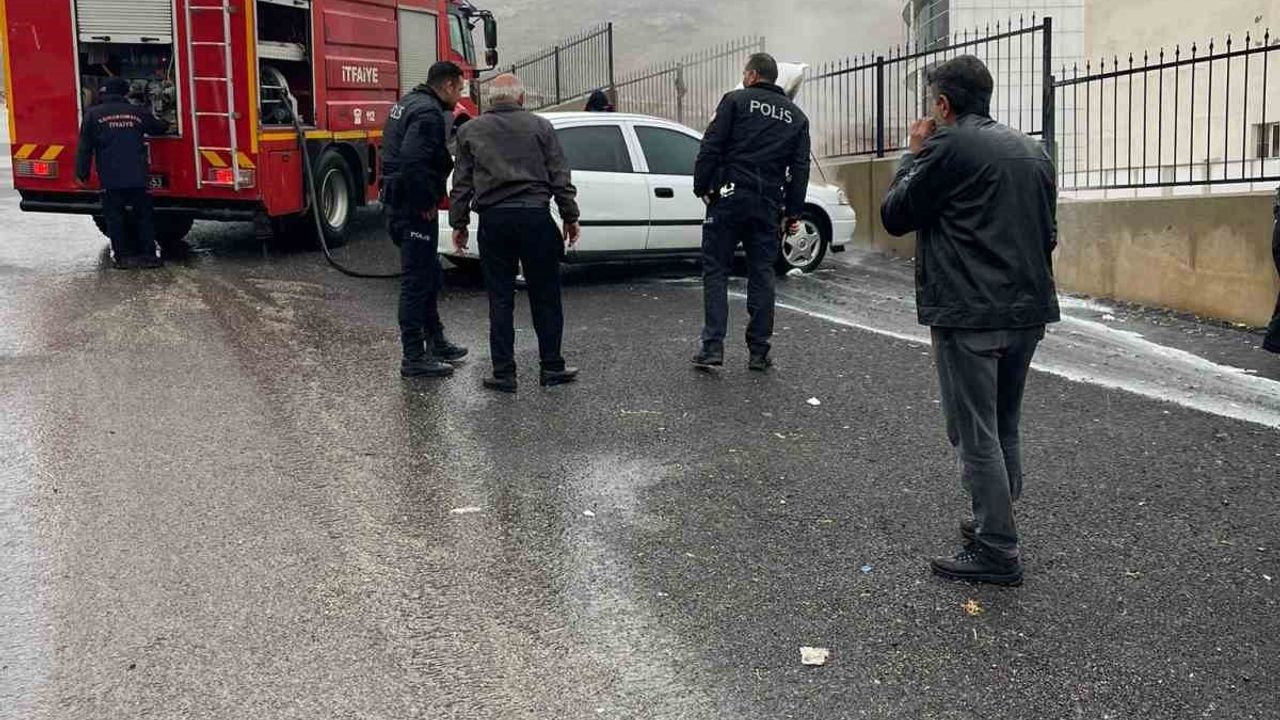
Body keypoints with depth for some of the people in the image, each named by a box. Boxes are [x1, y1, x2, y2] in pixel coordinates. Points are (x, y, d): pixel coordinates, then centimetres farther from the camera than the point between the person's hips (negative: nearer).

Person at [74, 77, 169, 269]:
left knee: (115, 217, 6)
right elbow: (160, 128, 22)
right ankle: (148, 255, 8)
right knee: (144, 215, 9)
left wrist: (82, 174, 8)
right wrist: (165, 125, 46)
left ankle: (122, 256, 6)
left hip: (110, 179, -1)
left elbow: (85, 147, 1)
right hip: (137, 177, 1)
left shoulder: (93, 114, 2)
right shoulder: (139, 112, 5)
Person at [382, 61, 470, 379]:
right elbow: (412, 162, -29)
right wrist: (426, 203, -19)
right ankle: (414, 358, 2)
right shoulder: (429, 114, -18)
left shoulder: (408, 103, 15)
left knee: (431, 277, 21)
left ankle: (435, 341, 32)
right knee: (418, 280, -4)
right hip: (415, 209, -11)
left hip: (398, 202, 11)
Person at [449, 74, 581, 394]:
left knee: (500, 299, 5)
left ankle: (504, 373, 6)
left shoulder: (469, 131, 8)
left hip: (493, 220, 1)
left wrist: (459, 224, 14)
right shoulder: (539, 126, 5)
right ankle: (552, 367, 13)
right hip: (535, 216, -1)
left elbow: (461, 184, 9)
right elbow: (560, 178, 3)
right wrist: (570, 217, 9)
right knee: (545, 296, 7)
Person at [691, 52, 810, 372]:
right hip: (769, 205, 4)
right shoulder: (796, 116, 16)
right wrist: (793, 212, 12)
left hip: (729, 200, -3)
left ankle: (713, 347, -6)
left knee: (715, 270, 1)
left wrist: (702, 187, 2)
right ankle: (759, 352, 9)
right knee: (762, 275, 8)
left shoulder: (736, 100, 3)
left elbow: (711, 147, -5)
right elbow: (800, 169, 11)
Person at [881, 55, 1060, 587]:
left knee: (976, 436, 0)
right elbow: (1047, 232, 19)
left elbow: (895, 216, -3)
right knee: (1004, 430, 19)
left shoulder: (949, 145, -11)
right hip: (1028, 312, 8)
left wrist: (915, 154, 8)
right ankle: (995, 524, 30)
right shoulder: (1032, 151, 13)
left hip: (968, 315, -8)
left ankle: (997, 551, 4)